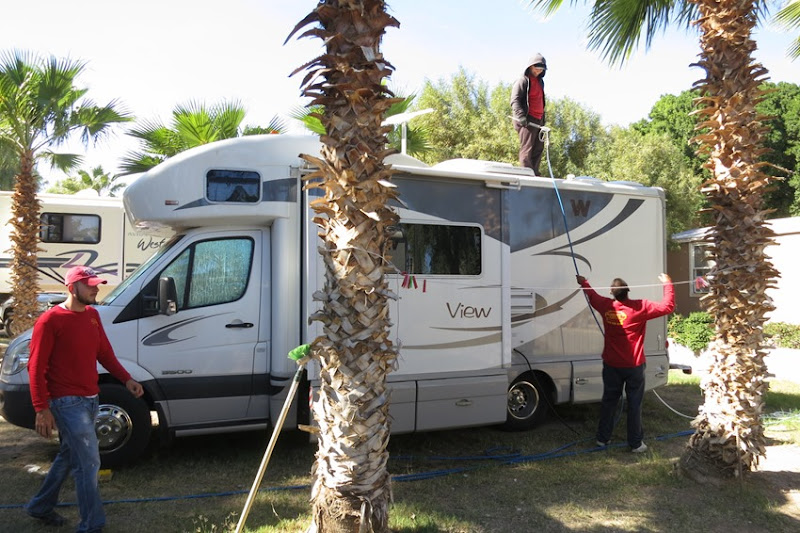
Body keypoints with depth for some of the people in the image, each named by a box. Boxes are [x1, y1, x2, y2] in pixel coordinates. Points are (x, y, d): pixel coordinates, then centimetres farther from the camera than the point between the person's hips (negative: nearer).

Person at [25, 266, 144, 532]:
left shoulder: (92, 315, 10)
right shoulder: (51, 321, -14)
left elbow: (105, 353, 15)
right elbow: (36, 368, -14)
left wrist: (126, 379, 3)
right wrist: (42, 409, -19)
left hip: (89, 399, 8)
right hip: (67, 402, -8)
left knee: (68, 457, 21)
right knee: (88, 462, -7)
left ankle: (41, 506, 41)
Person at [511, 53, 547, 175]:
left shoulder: (540, 81, 21)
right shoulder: (522, 81, -4)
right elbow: (514, 101, -13)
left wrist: (543, 119, 22)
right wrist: (521, 116, -26)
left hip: (539, 120, 9)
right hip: (527, 120, -9)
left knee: (538, 149, 7)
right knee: (527, 149, -11)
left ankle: (534, 175, 11)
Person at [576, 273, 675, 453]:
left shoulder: (606, 305, -6)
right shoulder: (639, 307, -18)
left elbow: (592, 296, 16)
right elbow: (668, 306, -13)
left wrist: (583, 282, 35)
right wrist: (668, 284, -1)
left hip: (611, 365, 4)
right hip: (633, 366, -3)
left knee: (608, 401, 15)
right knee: (634, 404, 6)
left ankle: (603, 438, 24)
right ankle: (636, 443, 13)